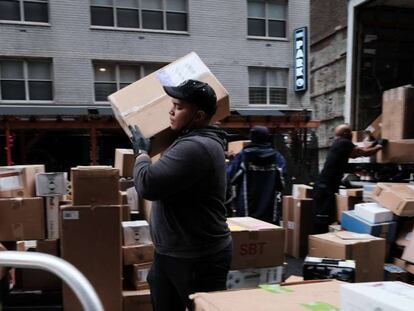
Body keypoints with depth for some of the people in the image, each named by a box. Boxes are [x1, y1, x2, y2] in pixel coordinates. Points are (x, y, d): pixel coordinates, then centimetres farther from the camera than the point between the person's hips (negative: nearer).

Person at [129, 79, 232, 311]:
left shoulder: (196, 147, -26)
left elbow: (148, 185, -28)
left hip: (198, 259, -10)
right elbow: (166, 181, 22)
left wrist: (142, 152, -10)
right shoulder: (194, 141, 10)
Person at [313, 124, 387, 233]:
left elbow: (357, 153, 30)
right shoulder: (344, 143, -9)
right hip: (325, 188, -10)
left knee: (325, 220, 13)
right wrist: (379, 146, 14)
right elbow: (365, 153, -3)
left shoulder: (339, 144, 19)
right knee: (321, 221, -9)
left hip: (325, 187, 10)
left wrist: (373, 144, 34)